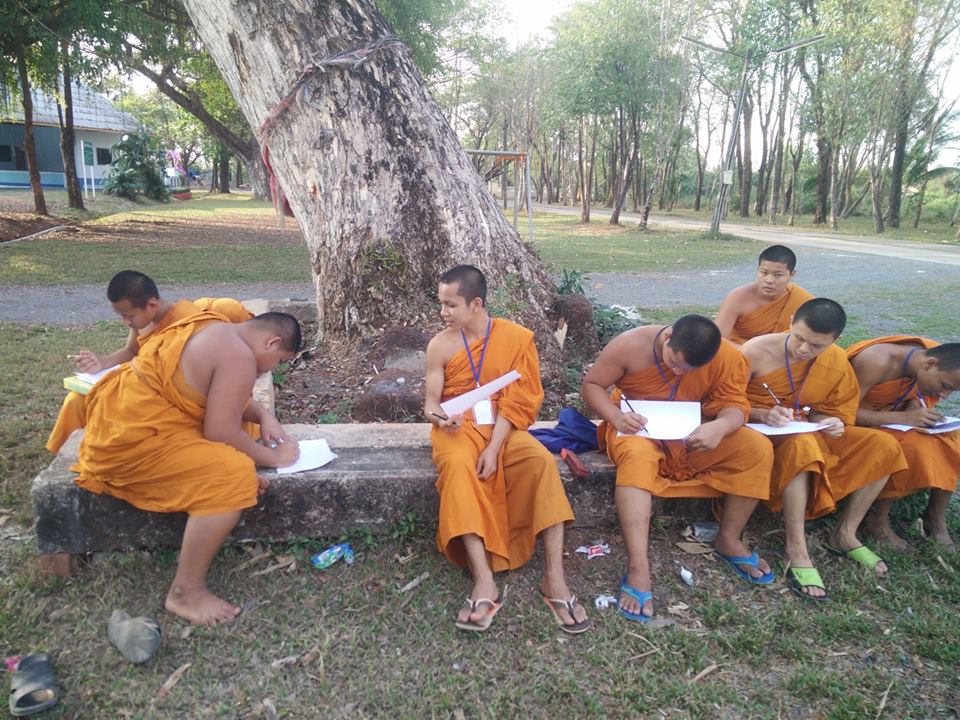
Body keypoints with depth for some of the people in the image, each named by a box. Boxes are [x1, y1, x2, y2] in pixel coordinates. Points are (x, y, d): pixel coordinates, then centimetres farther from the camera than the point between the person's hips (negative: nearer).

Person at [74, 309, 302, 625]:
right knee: (234, 474, -23)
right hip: (132, 439, -11)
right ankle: (186, 591, -13)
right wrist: (272, 457, -6)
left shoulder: (214, 330, 12)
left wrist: (263, 416, 9)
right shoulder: (239, 355, -17)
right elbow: (221, 432, -19)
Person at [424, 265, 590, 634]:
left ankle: (554, 576, -28)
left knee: (541, 460, -30)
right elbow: (431, 400, 1)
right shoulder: (440, 345, -1)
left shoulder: (518, 337, -5)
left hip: (503, 427, 0)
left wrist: (494, 447, -20)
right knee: (459, 467, -35)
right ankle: (484, 582, -37)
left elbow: (517, 402, -8)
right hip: (458, 428, 0)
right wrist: (436, 415, -24)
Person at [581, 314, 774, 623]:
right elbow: (591, 385, -11)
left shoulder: (727, 357, -15)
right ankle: (638, 570, -42)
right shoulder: (631, 345, -19)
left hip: (692, 438, 3)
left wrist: (720, 426, -38)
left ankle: (728, 540, -1)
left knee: (758, 448, -19)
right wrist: (615, 416, -30)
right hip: (638, 431, -3)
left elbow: (734, 404, -14)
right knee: (636, 454, -39)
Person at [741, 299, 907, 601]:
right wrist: (763, 414, -31)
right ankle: (796, 549, -31)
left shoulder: (837, 360, 0)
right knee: (801, 446, -39)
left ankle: (845, 534, -1)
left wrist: (831, 423, -14)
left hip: (810, 432, 6)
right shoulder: (756, 352, -16)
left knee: (883, 445, -9)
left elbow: (836, 409, 10)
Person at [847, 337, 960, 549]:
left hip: (888, 418, 8)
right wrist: (903, 418, -36)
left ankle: (937, 519, -3)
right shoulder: (877, 362, -30)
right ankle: (879, 521, -16)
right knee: (912, 445, -30)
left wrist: (916, 409, -17)